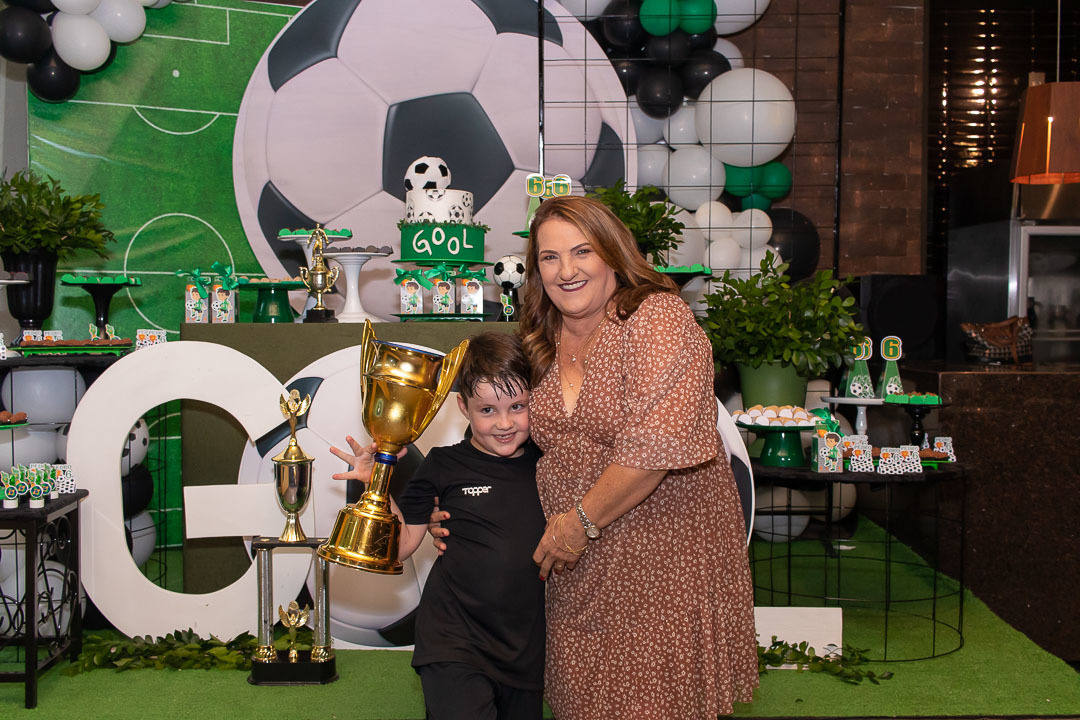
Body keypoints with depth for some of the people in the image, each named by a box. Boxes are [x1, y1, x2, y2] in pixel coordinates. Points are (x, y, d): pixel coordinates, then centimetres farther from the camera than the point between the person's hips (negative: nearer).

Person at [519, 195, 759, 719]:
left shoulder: (656, 317, -13)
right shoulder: (541, 343, 9)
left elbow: (656, 443, -23)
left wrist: (581, 520, -17)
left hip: (665, 558, -6)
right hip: (578, 570, 6)